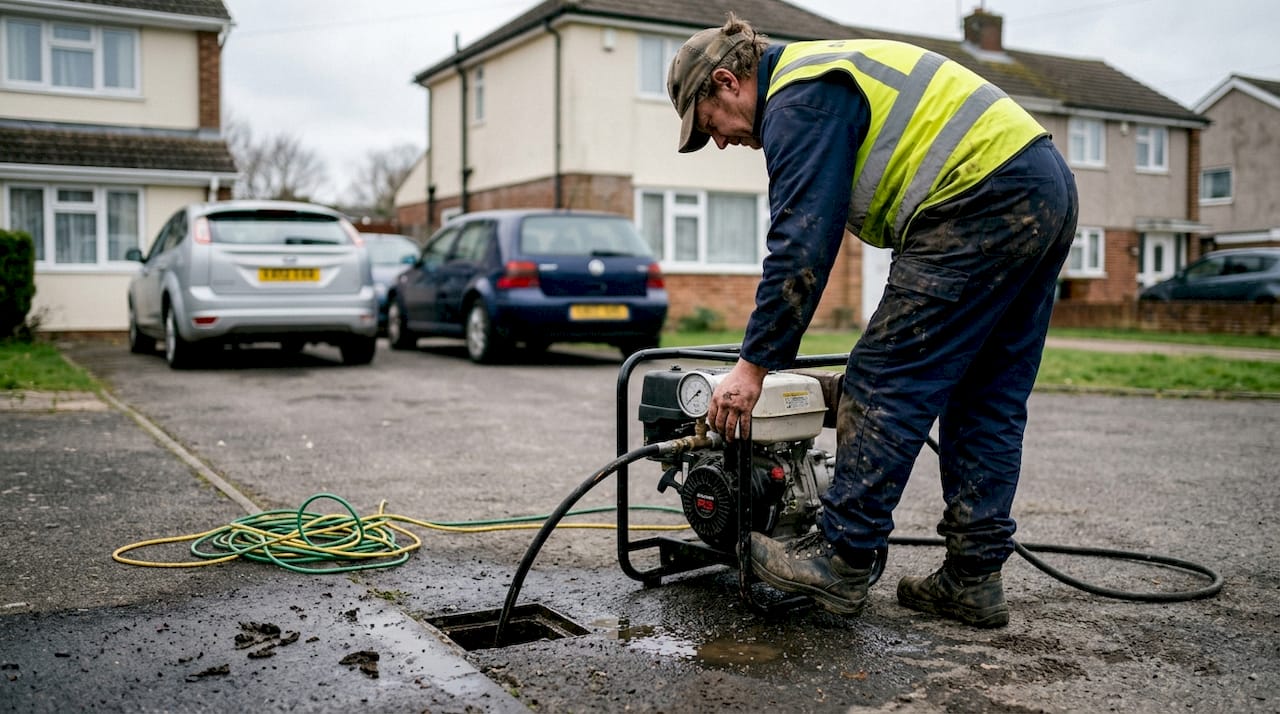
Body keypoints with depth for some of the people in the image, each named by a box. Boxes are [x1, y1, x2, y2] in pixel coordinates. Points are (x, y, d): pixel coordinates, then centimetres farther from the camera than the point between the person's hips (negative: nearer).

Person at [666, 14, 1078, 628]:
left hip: (981, 203, -11)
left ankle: (842, 560, -2)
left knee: (884, 384, -7)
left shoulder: (799, 98, -7)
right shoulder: (832, 72, 26)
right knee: (988, 403, 10)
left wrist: (753, 365, -13)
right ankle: (973, 578, 15)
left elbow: (801, 245, -16)